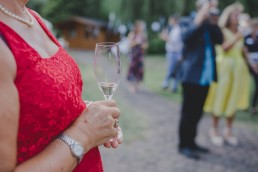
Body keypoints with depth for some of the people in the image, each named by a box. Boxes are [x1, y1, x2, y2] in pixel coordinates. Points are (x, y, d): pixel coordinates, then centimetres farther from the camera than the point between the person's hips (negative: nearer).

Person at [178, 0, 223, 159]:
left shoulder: (210, 26, 13)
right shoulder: (194, 23, -8)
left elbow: (220, 39, 1)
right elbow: (186, 37, -29)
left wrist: (214, 23, -7)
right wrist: (201, 18, -27)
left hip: (205, 76, 8)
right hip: (193, 76, -7)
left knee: (197, 112, 14)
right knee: (189, 112, -1)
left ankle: (191, 142, 25)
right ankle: (184, 145, 9)